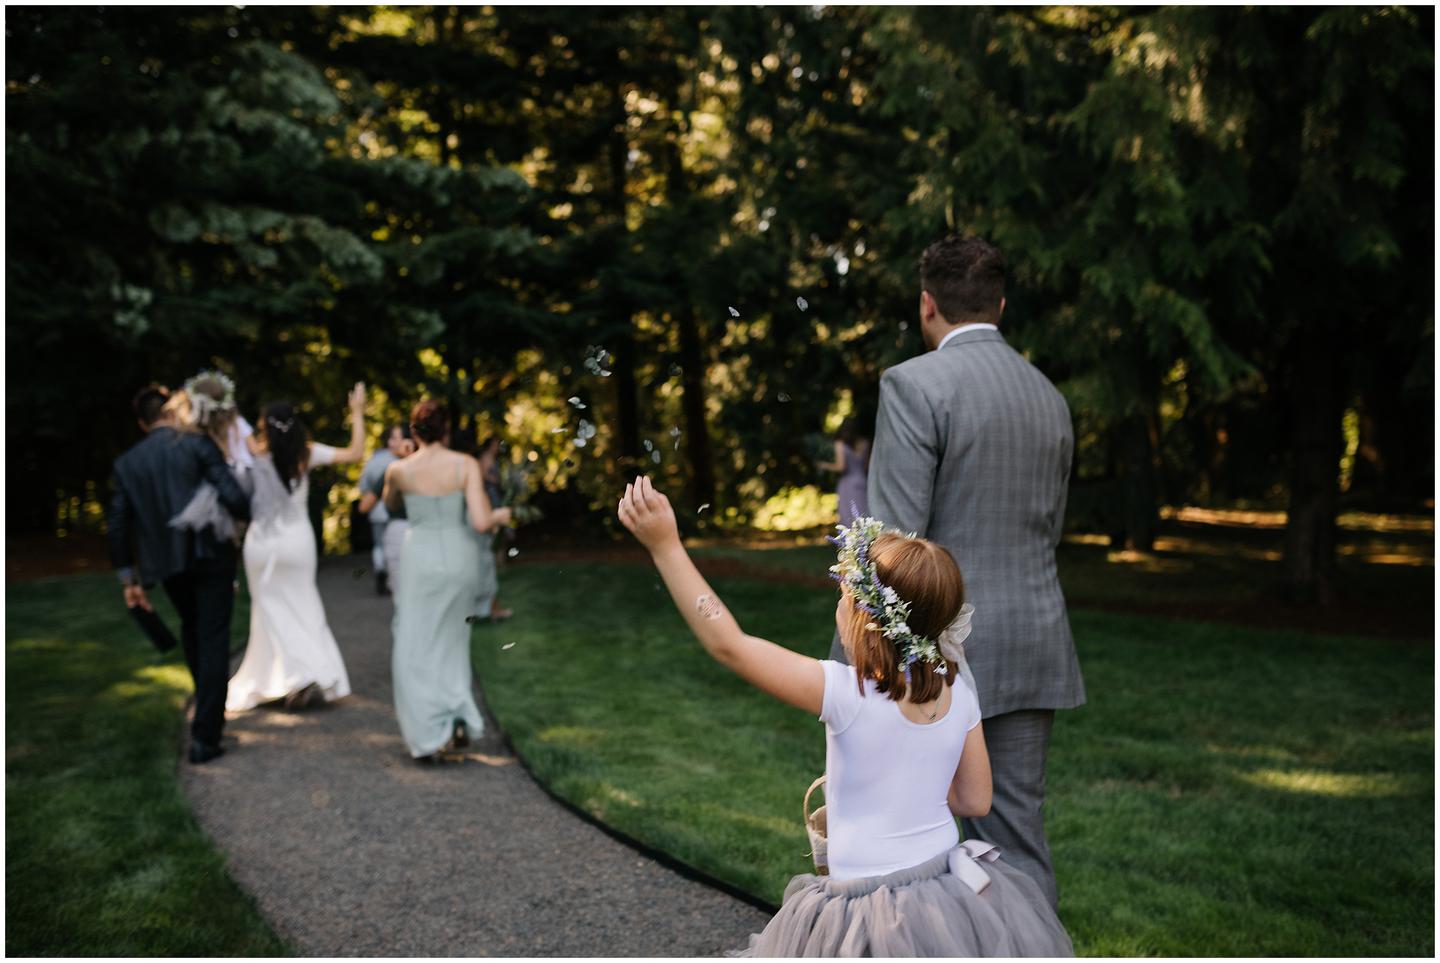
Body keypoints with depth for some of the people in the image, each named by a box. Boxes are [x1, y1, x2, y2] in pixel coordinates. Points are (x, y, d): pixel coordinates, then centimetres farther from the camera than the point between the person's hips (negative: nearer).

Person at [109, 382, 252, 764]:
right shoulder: (197, 444, -6)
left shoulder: (126, 463, 6)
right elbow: (234, 497, -15)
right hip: (210, 555, -4)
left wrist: (129, 579, 13)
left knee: (192, 629, 27)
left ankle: (208, 701, 41)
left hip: (168, 564, 4)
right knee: (213, 639, 1)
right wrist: (249, 518, 7)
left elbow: (118, 527, 6)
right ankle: (205, 736, -3)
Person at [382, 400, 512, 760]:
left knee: (415, 648, 8)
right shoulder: (466, 465, -8)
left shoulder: (399, 470, -6)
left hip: (420, 560, -1)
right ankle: (458, 720, 11)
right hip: (460, 558, 2)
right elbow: (481, 522, -14)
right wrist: (500, 516, 6)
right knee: (451, 642, 21)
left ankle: (431, 736, 4)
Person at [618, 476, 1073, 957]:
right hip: (955, 895, 6)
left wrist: (665, 545, -17)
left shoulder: (843, 692, -21)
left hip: (870, 917, -5)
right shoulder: (958, 696, -6)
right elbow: (974, 801, 5)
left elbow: (728, 645, -18)